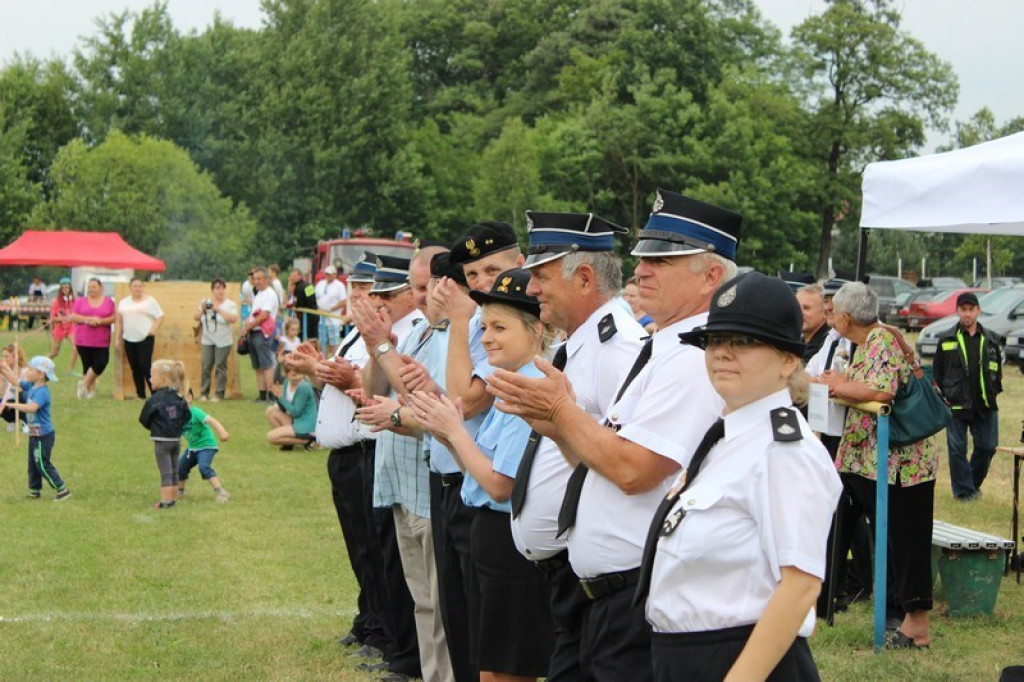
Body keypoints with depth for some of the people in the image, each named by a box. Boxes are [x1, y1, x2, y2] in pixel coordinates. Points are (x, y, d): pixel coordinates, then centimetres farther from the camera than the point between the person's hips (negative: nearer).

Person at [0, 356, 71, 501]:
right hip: (34, 434, 9)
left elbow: (32, 407, -38)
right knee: (33, 464, 15)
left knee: (42, 464, -4)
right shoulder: (31, 387, 5)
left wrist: (12, 405, -41)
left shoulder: (42, 392, -23)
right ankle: (34, 491, 25)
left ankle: (62, 489, 1)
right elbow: (16, 381, 15)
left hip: (43, 435, -9)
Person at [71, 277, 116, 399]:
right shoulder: (80, 301, 8)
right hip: (83, 340, 0)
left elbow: (114, 317, 0)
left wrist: (100, 321, -16)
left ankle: (84, 383, 7)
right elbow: (73, 317, -1)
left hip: (102, 342, 0)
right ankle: (91, 390, 15)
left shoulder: (108, 301, 7)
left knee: (101, 364, -12)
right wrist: (88, 319, -15)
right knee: (87, 365, 4)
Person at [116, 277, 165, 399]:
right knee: (135, 368, 5)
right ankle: (140, 395, 11)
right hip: (129, 339, 5)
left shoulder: (150, 301, 2)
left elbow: (160, 317, -1)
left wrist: (153, 330, -13)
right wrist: (117, 338, 8)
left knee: (145, 366, -14)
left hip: (145, 339, -5)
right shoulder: (123, 302, 14)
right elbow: (119, 321, 14)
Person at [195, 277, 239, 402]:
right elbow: (195, 317, 10)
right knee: (205, 367, 1)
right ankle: (204, 393, 8)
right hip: (207, 340, 3)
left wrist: (219, 309, -17)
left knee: (220, 367, -1)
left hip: (223, 342, -3)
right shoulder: (206, 303, 10)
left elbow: (233, 319, -17)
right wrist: (201, 309, -8)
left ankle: (219, 393, 4)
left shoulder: (230, 304, -1)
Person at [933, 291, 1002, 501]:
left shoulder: (991, 340, 8)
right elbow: (937, 372, 4)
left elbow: (997, 370, 16)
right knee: (957, 449, -1)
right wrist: (943, 396, -2)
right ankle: (964, 491, 8)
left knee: (987, 447, 4)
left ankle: (974, 483, 25)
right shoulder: (946, 340, 1)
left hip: (985, 405, 2)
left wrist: (994, 391, 4)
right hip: (957, 405, -2)